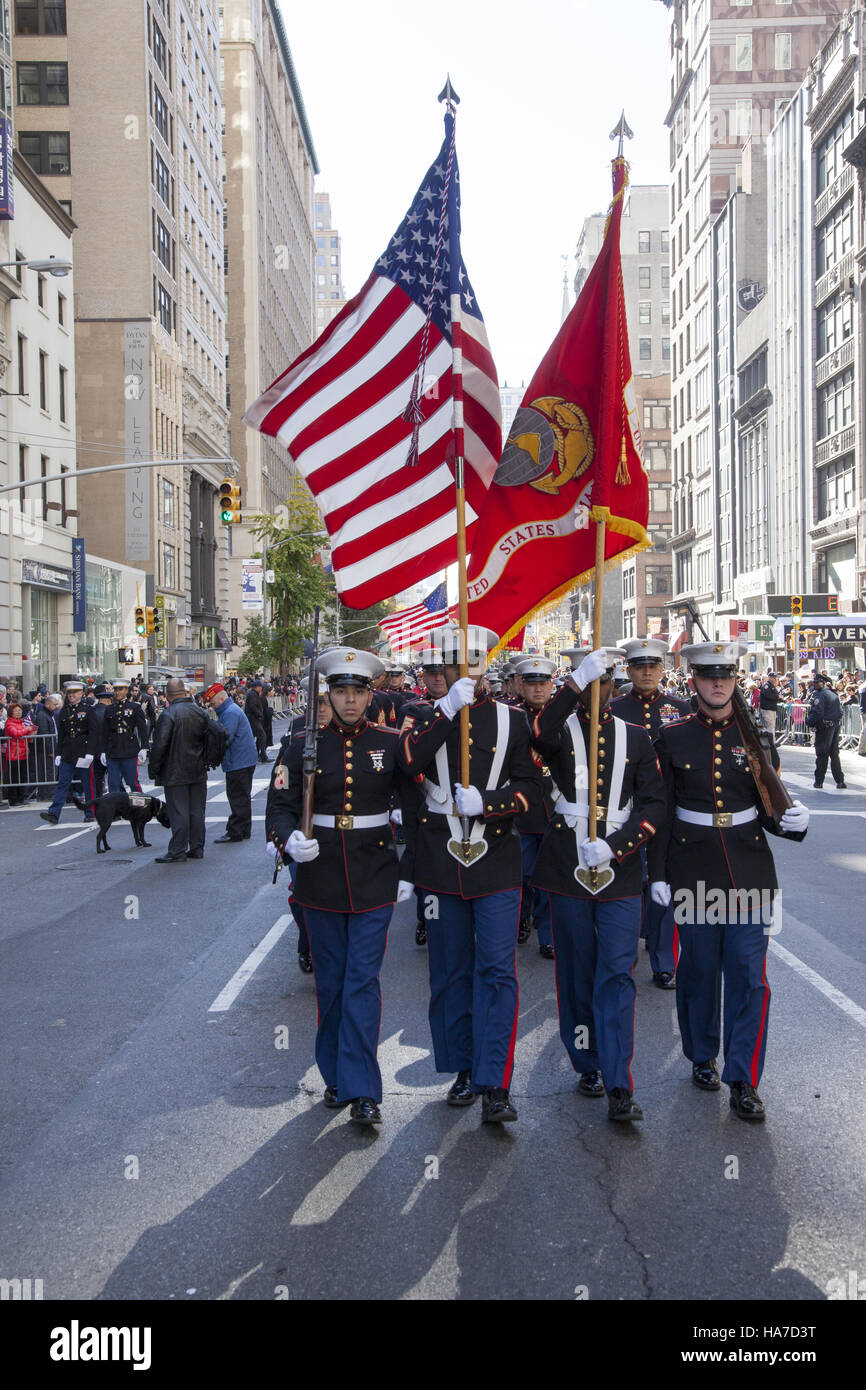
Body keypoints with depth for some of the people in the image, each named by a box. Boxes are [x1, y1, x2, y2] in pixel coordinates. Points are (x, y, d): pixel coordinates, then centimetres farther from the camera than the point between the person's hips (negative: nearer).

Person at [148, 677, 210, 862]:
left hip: (175, 773, -6)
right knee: (197, 811, 11)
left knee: (179, 813, -3)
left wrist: (153, 769, -8)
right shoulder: (200, 712, 6)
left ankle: (177, 852, 0)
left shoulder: (168, 715, -16)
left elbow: (159, 745, -18)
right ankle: (197, 848, 17)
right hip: (198, 772, 6)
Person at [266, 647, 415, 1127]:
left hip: (375, 880, -1)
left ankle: (362, 1091, 0)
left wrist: (408, 871, 3)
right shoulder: (303, 744, 1)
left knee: (362, 980, -5)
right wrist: (289, 841, -22)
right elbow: (280, 805, 0)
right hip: (320, 880, 2)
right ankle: (336, 1076, 27)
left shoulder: (391, 744, 0)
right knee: (330, 981, 12)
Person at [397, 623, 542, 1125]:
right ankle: (463, 1069, 25)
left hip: (496, 861, -1)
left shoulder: (512, 720, 5)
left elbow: (532, 786, 1)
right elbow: (406, 762, -15)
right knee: (450, 972, 10)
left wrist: (485, 801, -16)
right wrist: (450, 709, -21)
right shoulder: (425, 716, 5)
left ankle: (494, 1085, -3)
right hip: (441, 862, 1)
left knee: (497, 971, -6)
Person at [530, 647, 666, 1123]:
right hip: (567, 868, 0)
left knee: (617, 974, -5)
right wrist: (576, 681, -31)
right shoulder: (561, 730, 2)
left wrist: (614, 846, -12)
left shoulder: (636, 737, 7)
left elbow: (655, 803, 2)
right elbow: (539, 736, -24)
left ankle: (618, 1086, -3)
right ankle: (588, 1065, 25)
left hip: (620, 868, 0)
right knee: (577, 971, 9)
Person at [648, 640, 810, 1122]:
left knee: (749, 972, -2)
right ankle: (703, 1057, 30)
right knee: (699, 968, 10)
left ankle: (744, 1081, 5)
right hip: (694, 870, 0)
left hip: (749, 870, 1)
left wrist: (791, 820, -17)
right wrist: (658, 873, -2)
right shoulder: (673, 739, 0)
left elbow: (769, 808, 5)